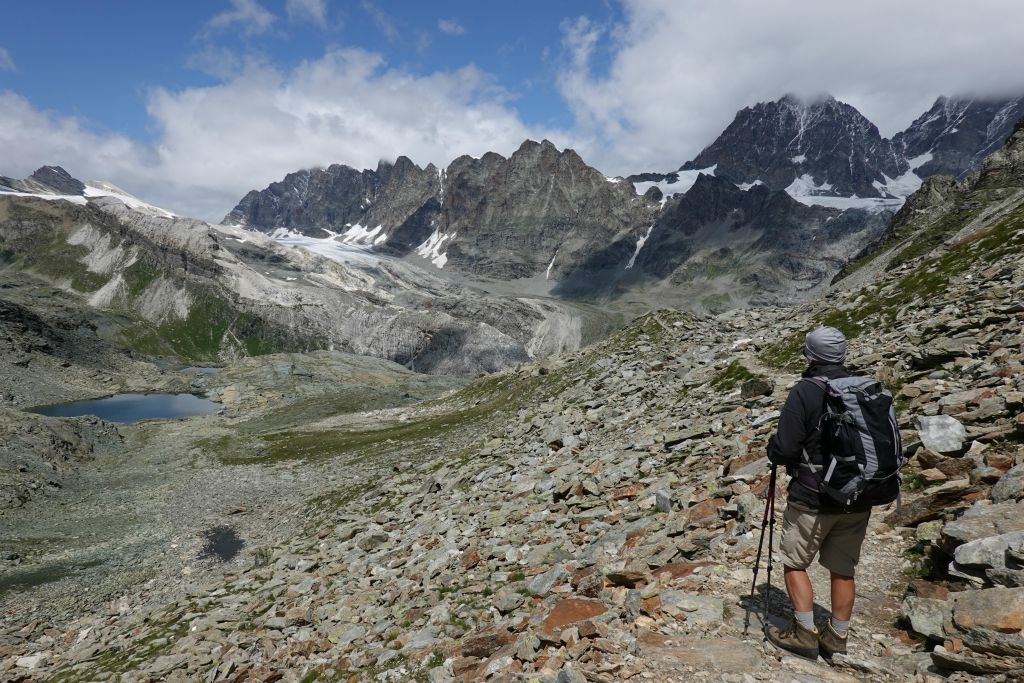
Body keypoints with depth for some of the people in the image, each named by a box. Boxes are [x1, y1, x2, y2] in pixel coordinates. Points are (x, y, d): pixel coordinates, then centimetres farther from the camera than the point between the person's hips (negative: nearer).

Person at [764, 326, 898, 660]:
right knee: (843, 569, 15)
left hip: (814, 499, -6)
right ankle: (836, 638, 25)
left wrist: (772, 447, 3)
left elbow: (783, 450, -19)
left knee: (794, 563, 10)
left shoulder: (805, 392, -16)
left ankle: (805, 634, 13)